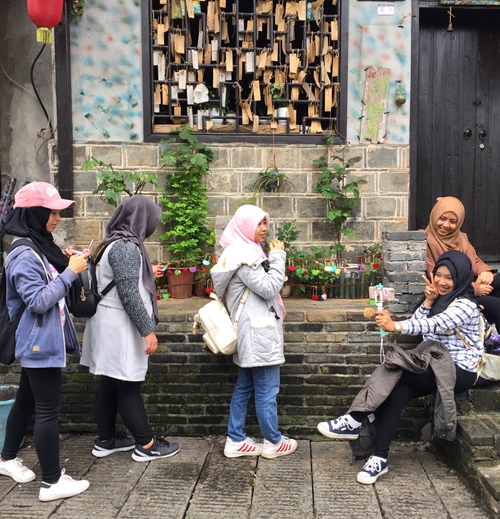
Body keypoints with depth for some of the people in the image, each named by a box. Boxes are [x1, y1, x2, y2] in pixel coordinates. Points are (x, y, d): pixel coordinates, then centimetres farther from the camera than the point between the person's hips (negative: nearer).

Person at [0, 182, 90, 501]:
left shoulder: (39, 247, 9)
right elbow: (38, 301, -24)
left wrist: (67, 265, 5)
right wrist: (70, 272, -23)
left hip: (41, 342, 10)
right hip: (40, 344, -10)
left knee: (27, 401, 22)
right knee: (48, 411, -2)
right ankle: (52, 482, 9)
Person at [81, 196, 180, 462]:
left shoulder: (115, 243, 12)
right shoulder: (126, 247, -19)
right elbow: (128, 294, -23)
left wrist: (147, 274, 30)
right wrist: (147, 330, -20)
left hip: (111, 324, 10)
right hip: (120, 326, -10)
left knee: (110, 383, 15)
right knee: (129, 386, 0)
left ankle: (106, 440, 26)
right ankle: (146, 445, 11)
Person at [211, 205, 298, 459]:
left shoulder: (245, 251, 16)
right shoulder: (243, 254, -16)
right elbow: (268, 287, -19)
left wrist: (273, 257, 10)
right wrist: (278, 256, -11)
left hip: (251, 332, 11)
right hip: (258, 331, -11)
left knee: (245, 386, 14)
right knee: (267, 390, 2)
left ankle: (236, 440, 22)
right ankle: (273, 442, 16)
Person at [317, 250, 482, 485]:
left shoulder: (465, 305, -12)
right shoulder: (439, 299, 14)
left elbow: (434, 325, -31)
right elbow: (416, 325, 3)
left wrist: (395, 326, -45)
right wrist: (428, 301, -8)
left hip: (460, 371, -7)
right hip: (438, 366, 7)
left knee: (394, 368, -27)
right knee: (396, 391, -22)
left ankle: (354, 421, -23)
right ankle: (380, 458, -20)